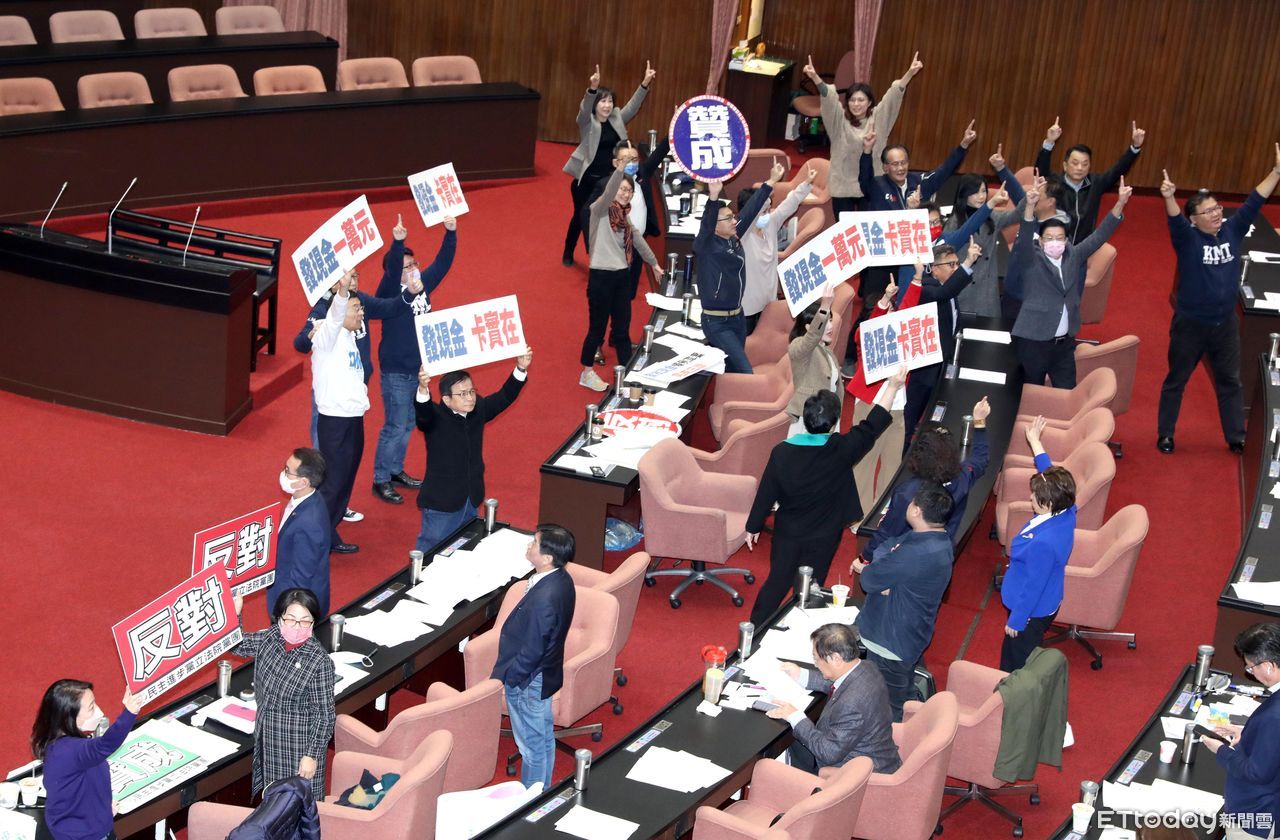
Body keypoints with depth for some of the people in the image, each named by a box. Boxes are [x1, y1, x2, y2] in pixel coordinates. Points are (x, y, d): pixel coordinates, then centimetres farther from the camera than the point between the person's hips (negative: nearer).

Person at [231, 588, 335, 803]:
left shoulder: (319, 662, -23)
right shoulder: (269, 638, -6)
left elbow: (324, 714, -17)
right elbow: (236, 645, 8)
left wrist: (312, 755, -16)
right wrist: (233, 613, -8)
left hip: (299, 746, -6)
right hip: (266, 740, 6)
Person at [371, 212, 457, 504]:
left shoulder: (423, 285, 1)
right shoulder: (389, 292, -17)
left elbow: (442, 262, 0)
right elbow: (391, 271, -36)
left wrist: (450, 233, -15)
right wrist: (397, 242, -53)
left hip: (418, 368, 7)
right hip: (395, 372, -7)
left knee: (408, 425, 18)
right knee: (395, 427, -1)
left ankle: (396, 471, 33)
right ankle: (381, 480, 10)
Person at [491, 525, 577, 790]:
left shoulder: (544, 598, -35)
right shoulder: (561, 579, -6)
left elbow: (531, 651, -27)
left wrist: (506, 679, -13)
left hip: (528, 681, -9)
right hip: (544, 673, 9)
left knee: (532, 744, 10)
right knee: (543, 738, 24)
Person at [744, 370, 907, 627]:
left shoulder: (782, 451, -17)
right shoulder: (841, 450, -21)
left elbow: (766, 493, -8)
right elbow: (872, 426, -11)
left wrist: (753, 526, 6)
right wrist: (893, 386, -4)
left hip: (787, 533, 2)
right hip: (823, 537, -2)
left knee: (777, 582, 17)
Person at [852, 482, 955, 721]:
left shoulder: (915, 554, -34)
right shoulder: (939, 541, 0)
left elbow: (871, 580, -23)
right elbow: (883, 549, 5)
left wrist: (862, 568, 0)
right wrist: (871, 569, -16)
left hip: (892, 643, -10)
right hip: (909, 636, 10)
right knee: (900, 702, 27)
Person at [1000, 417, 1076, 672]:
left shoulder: (1043, 543, -38)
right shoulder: (1067, 513, -13)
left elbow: (1034, 586, -27)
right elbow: (1049, 473, 5)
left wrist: (1015, 621, -15)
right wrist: (1035, 441, 14)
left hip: (1031, 613, -9)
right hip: (1046, 606, 9)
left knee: (1015, 670, 11)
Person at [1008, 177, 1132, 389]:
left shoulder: (1073, 257, 6)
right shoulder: (1031, 261, -8)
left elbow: (1099, 236, 3)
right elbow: (1024, 239, -24)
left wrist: (1120, 204, -8)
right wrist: (1030, 206, -42)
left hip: (1065, 343, 4)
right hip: (1034, 342, -4)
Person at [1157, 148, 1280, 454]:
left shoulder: (1232, 231, -1)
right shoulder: (1187, 238, -15)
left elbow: (1254, 202, -3)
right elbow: (1174, 219, -34)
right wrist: (1168, 197, -55)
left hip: (1226, 323, 4)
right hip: (1191, 324, -4)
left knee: (1230, 381, 13)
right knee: (1176, 381, 9)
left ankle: (1236, 437, 24)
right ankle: (1165, 435, 22)